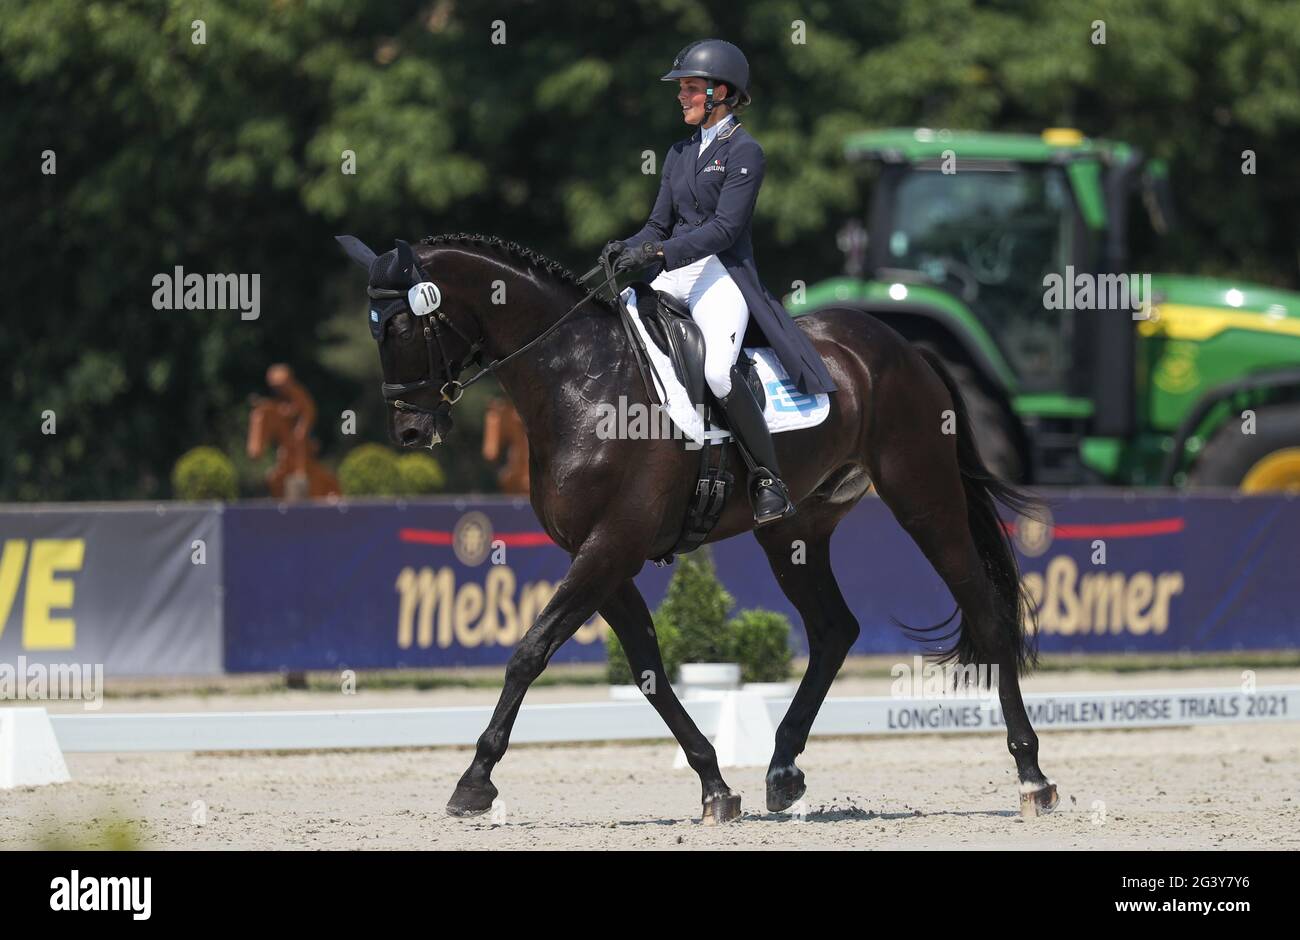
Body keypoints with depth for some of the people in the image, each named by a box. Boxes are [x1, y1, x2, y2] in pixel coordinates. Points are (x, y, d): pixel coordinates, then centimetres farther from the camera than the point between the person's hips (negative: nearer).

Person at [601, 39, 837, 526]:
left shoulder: (744, 151, -6)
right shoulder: (680, 153, 18)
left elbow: (724, 228, -15)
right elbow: (660, 223, 15)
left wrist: (656, 252, -24)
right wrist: (628, 248, -7)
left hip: (722, 274, -8)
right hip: (673, 274, 8)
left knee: (719, 371, -30)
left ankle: (769, 480, -22)